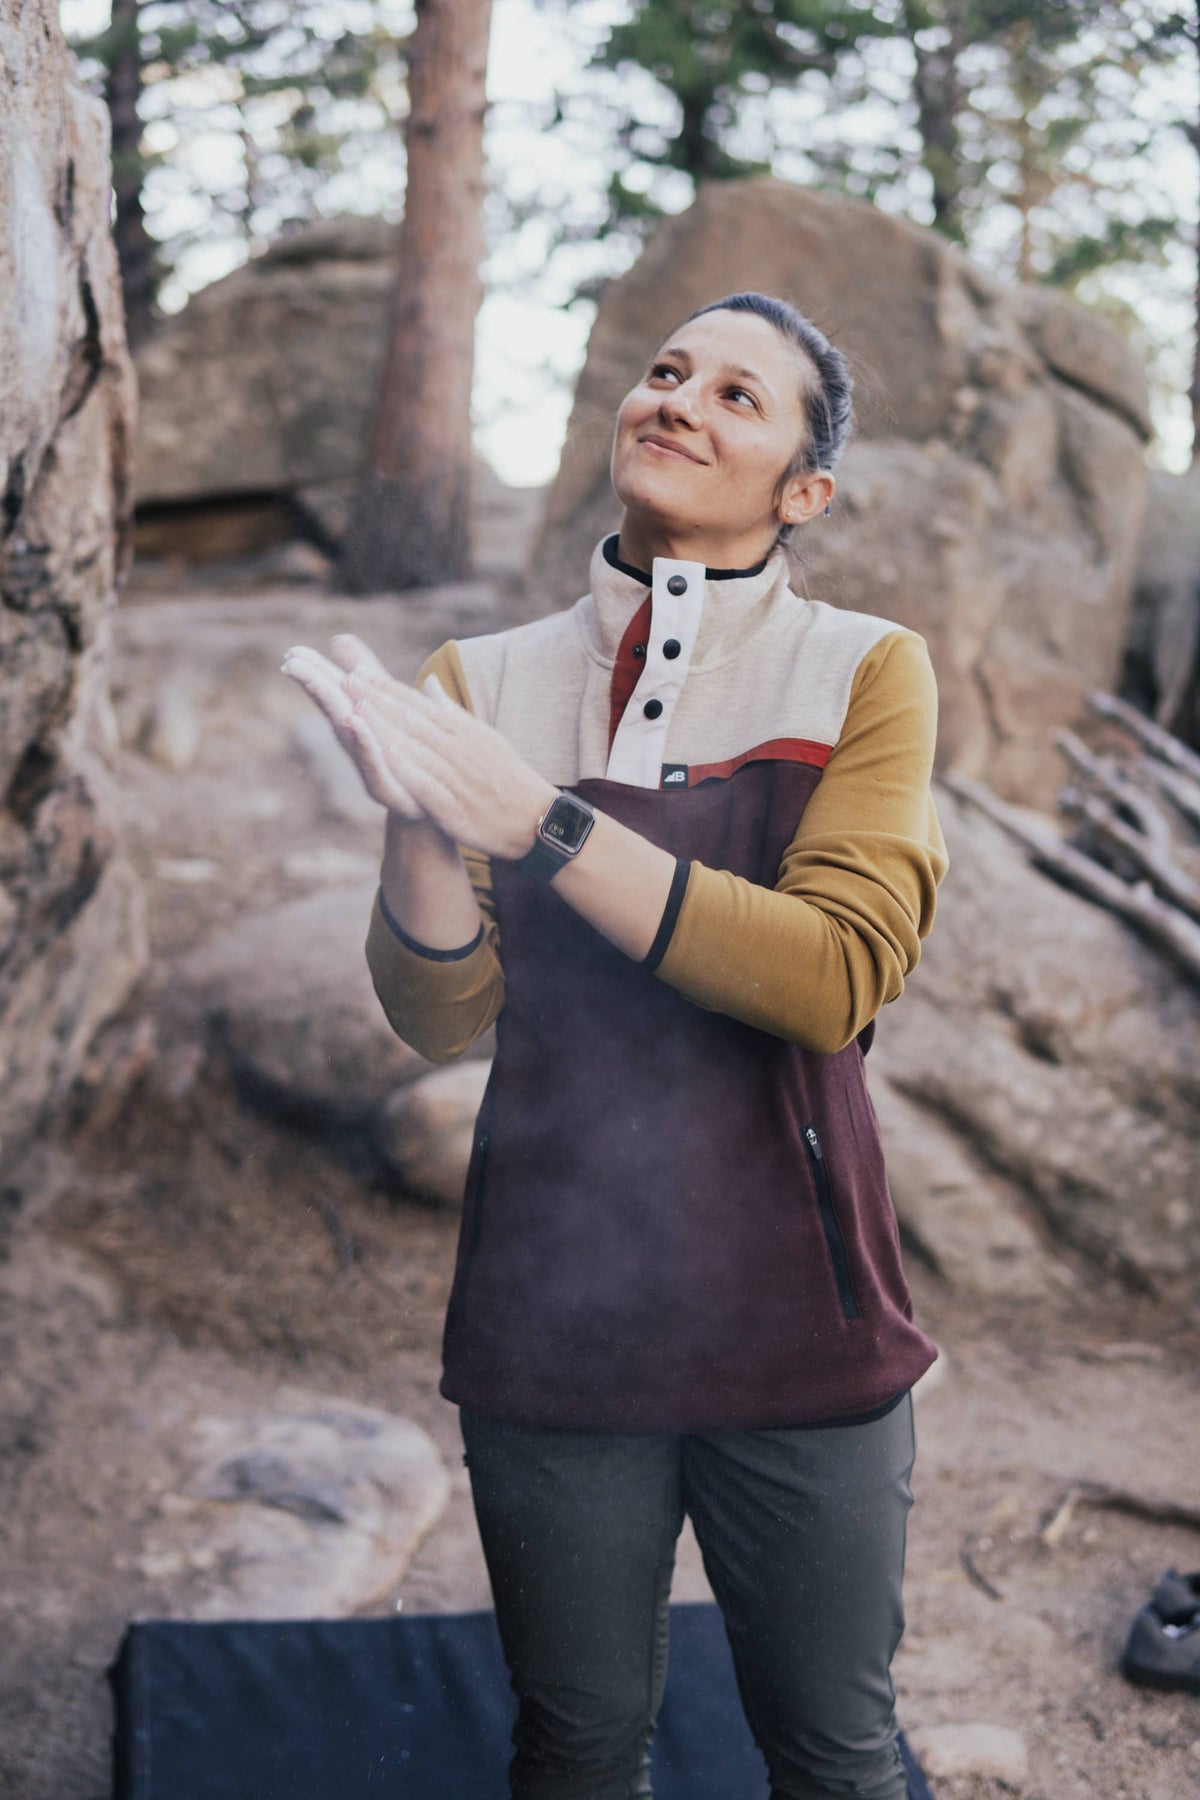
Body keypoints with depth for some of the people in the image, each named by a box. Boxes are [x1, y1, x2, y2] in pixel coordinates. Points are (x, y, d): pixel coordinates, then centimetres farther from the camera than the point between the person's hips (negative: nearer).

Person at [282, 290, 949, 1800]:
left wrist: (536, 819, -25)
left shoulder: (864, 673, -4)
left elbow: (837, 976, -19)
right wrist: (418, 819, -24)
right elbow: (441, 1018, -5)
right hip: (556, 1315, 2)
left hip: (793, 1316, -1)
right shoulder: (486, 685, 1)